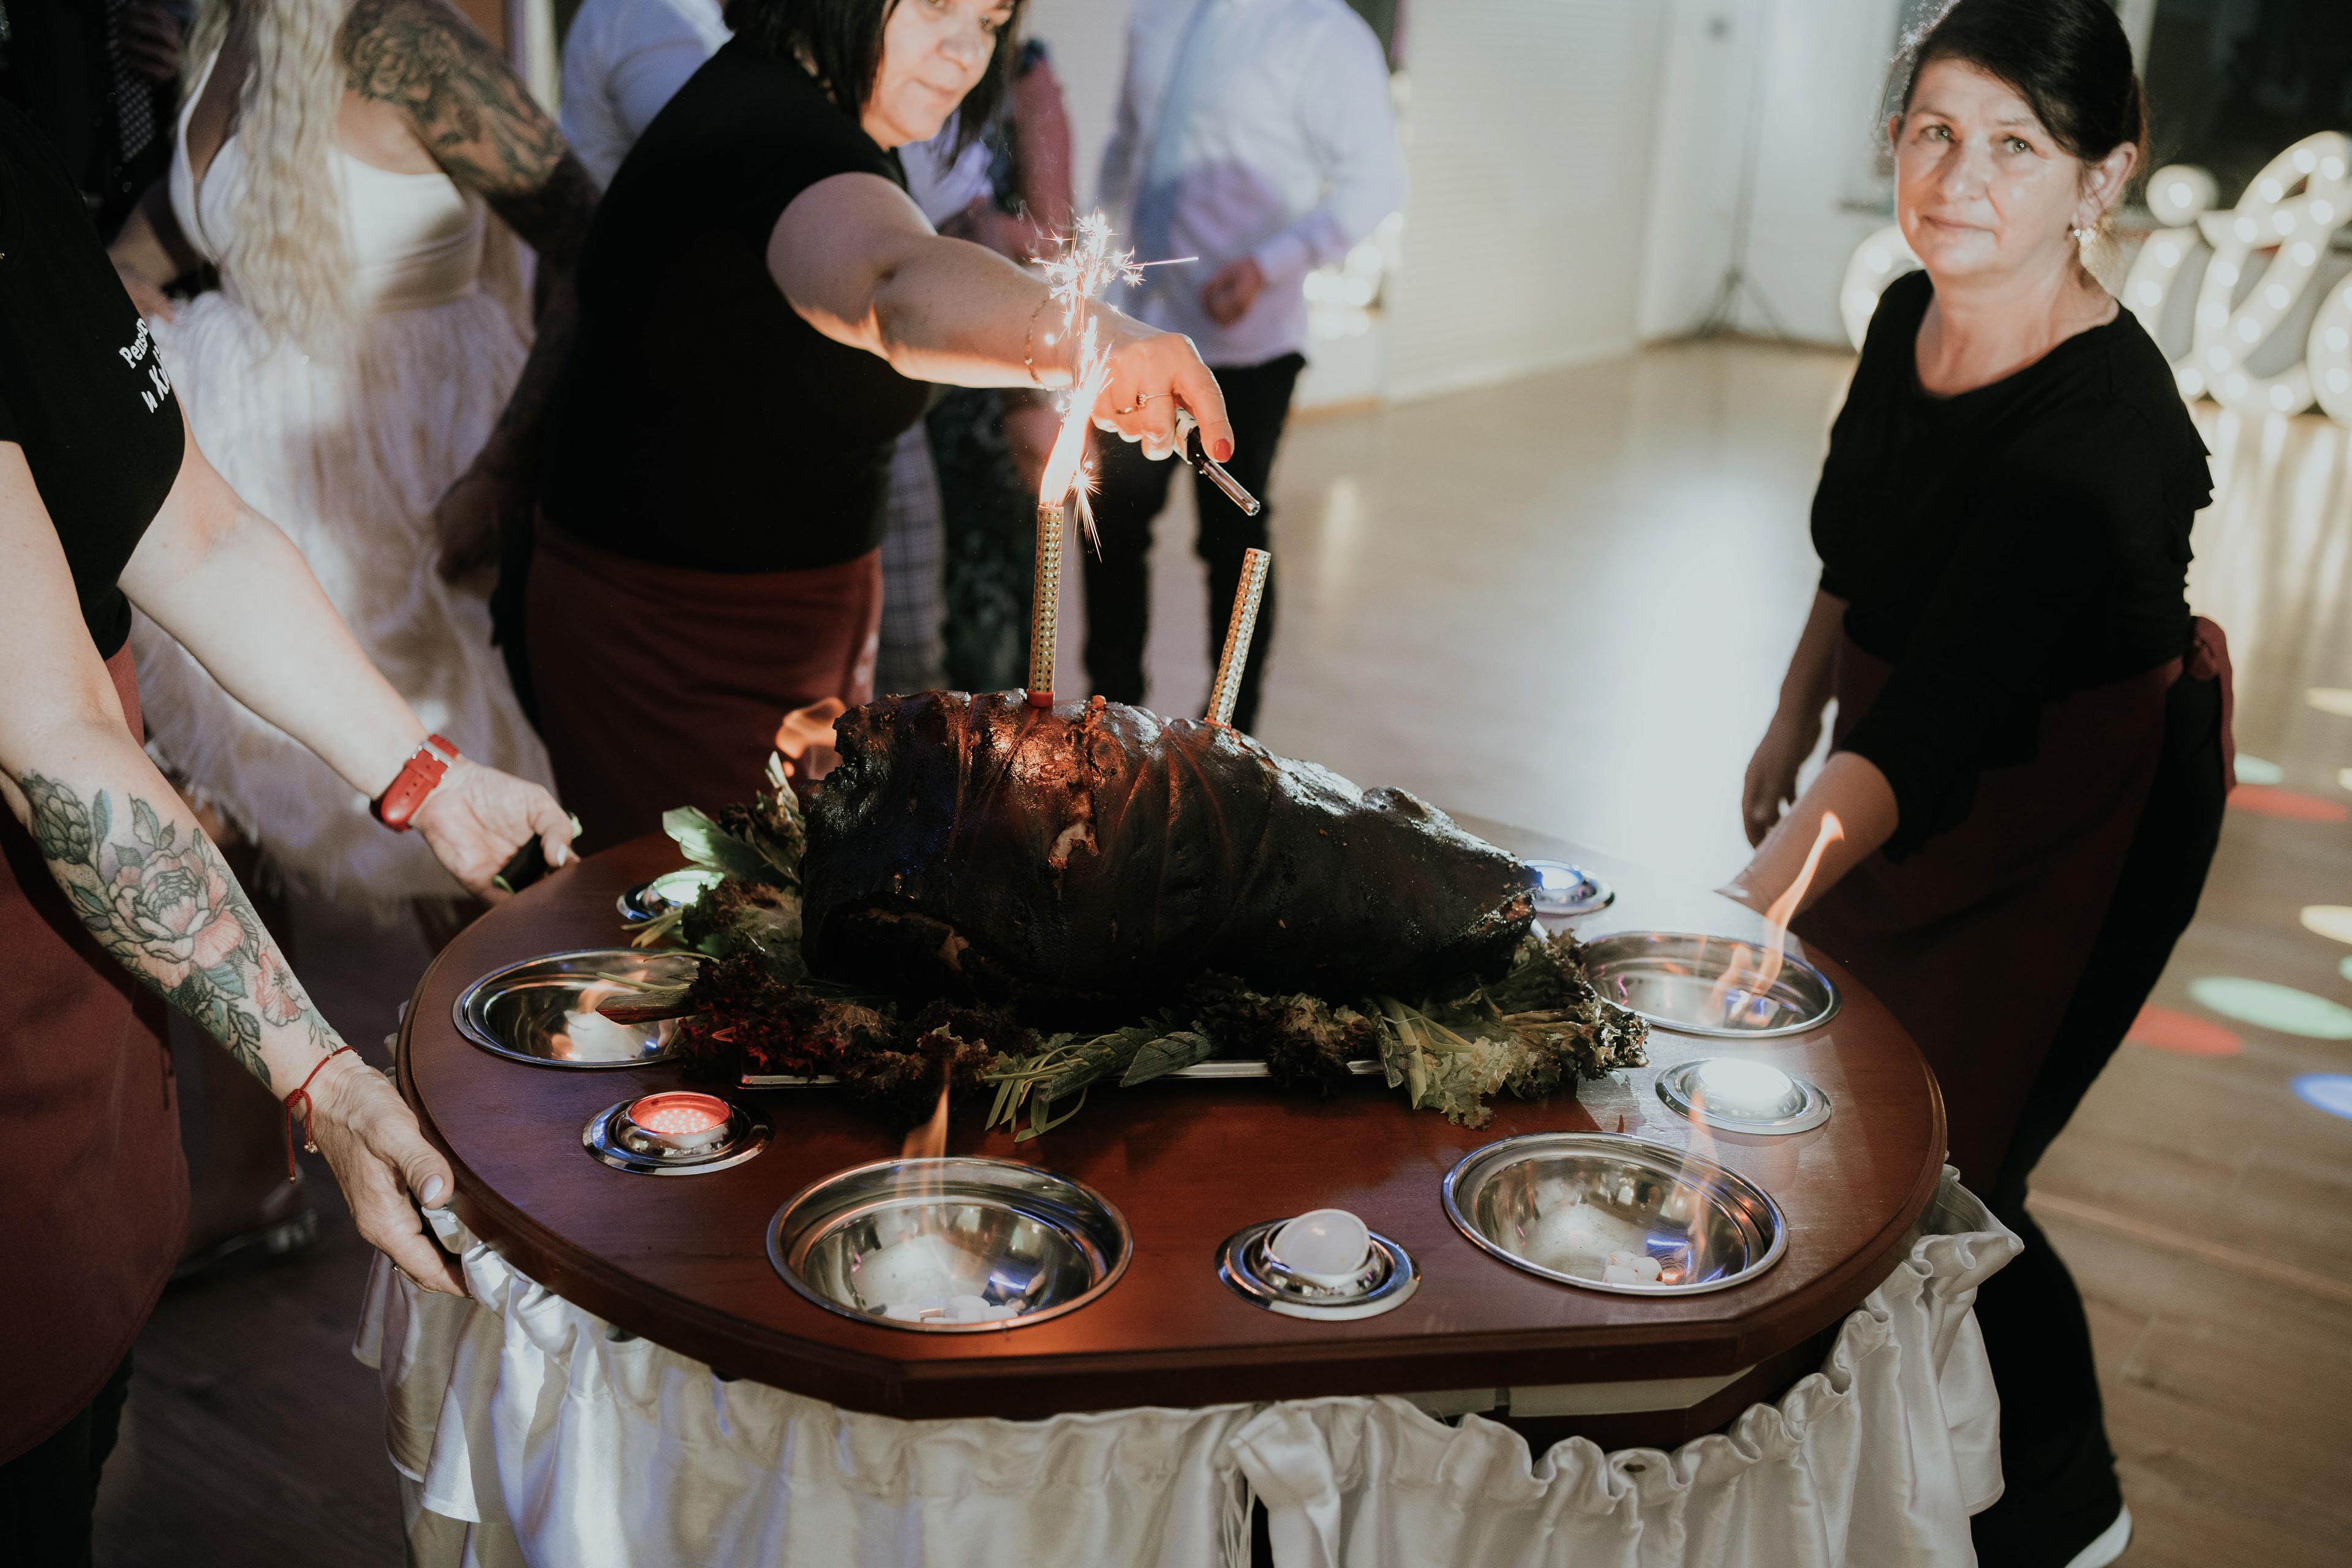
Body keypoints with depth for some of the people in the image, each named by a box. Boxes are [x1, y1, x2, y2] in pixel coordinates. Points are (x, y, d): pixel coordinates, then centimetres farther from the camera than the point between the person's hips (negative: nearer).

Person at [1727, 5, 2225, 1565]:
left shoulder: (2104, 428, -34)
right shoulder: (1909, 317, -10)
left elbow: (1929, 733, -41)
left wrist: (1737, 916, -49)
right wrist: (1793, 725, 13)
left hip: (2079, 812, -7)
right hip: (1902, 765, 8)